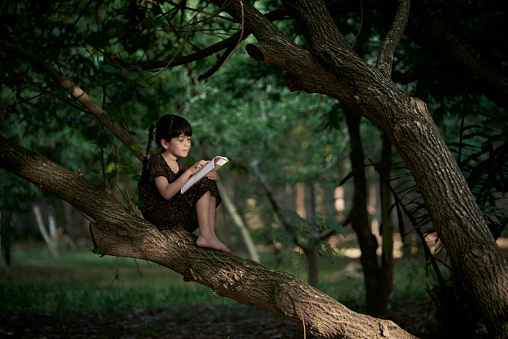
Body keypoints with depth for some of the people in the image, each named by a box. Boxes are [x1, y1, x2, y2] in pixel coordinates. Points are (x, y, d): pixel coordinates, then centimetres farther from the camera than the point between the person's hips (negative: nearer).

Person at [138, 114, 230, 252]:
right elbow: (167, 193, -27)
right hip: (156, 212, -8)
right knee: (202, 184, -18)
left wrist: (214, 176, -11)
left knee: (210, 184, 0)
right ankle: (205, 235, -20)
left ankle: (211, 234, -12)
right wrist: (189, 172, -30)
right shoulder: (156, 162, -11)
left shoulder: (179, 165, 13)